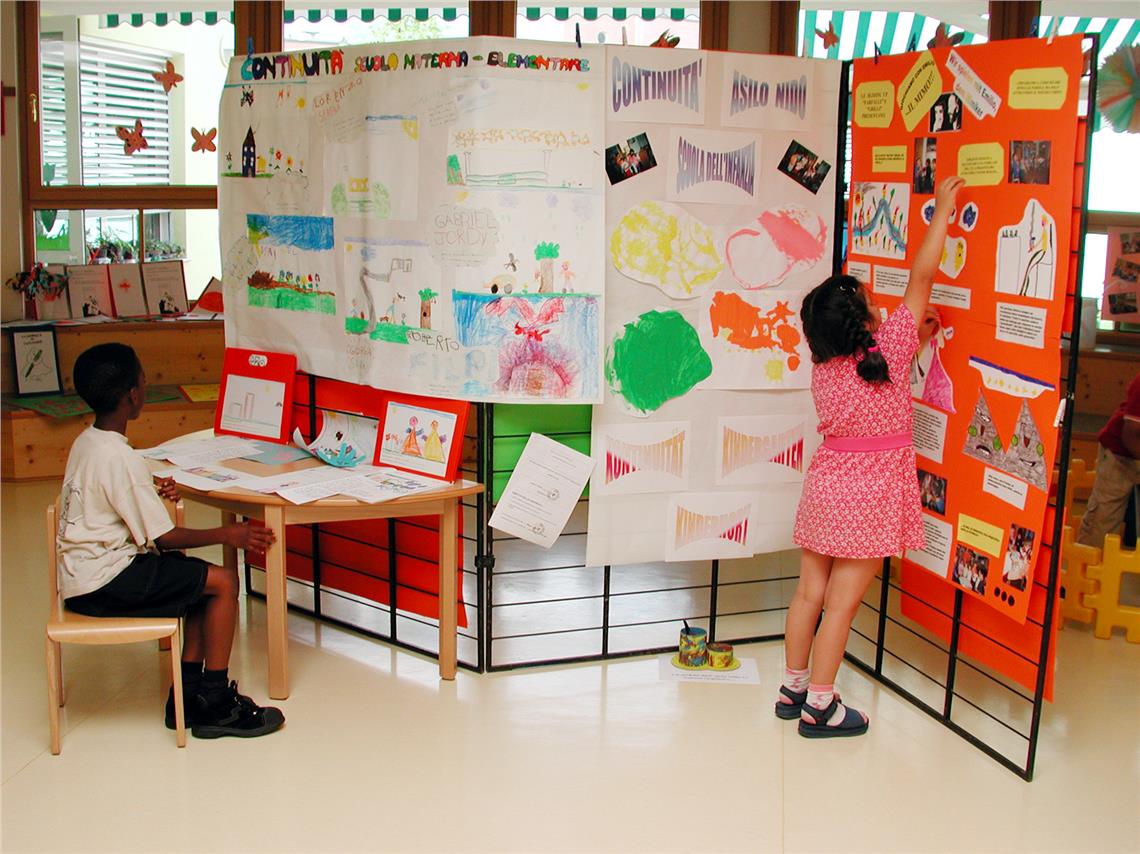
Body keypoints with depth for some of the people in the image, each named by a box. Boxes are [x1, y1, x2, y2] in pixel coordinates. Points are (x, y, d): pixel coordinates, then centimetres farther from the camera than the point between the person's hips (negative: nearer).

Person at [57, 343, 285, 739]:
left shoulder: (86, 442, 7)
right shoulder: (120, 458, -21)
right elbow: (164, 538, -19)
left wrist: (152, 492, 6)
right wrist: (228, 534, -9)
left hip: (83, 573, 10)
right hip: (102, 581, -10)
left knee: (201, 579, 13)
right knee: (222, 582, -11)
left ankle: (188, 693, 10)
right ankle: (216, 706, -3)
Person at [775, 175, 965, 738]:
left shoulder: (823, 369, 0)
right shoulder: (887, 354, -16)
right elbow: (922, 277, -13)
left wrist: (915, 341, 15)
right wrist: (943, 208, -5)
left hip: (825, 487, 6)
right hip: (869, 498, -6)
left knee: (809, 595, 14)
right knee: (841, 606, 1)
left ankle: (793, 690, 26)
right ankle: (819, 708, 10)